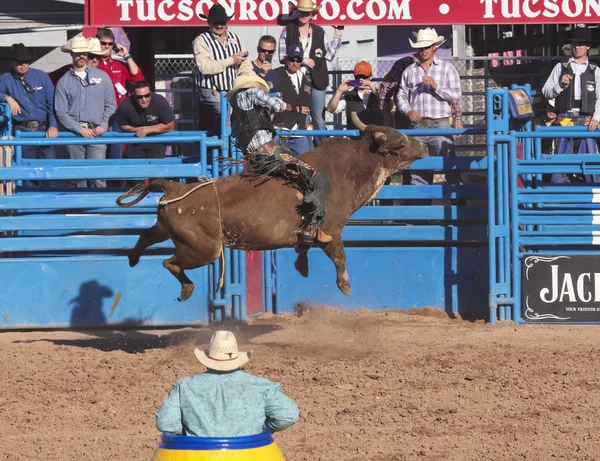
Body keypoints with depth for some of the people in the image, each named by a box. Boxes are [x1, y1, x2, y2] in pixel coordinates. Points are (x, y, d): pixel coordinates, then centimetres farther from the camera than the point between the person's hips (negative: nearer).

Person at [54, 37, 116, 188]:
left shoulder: (102, 77, 7)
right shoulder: (64, 81, 5)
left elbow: (110, 105, 9)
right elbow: (60, 111, 1)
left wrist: (103, 126, -5)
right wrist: (80, 129, -7)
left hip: (96, 132, -1)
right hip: (74, 134, 1)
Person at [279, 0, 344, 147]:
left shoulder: (319, 32, 8)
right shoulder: (287, 31, 4)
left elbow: (329, 55, 7)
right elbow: (283, 57, 0)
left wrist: (337, 35, 4)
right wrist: (303, 61, -8)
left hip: (316, 80, 1)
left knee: (319, 119, 1)